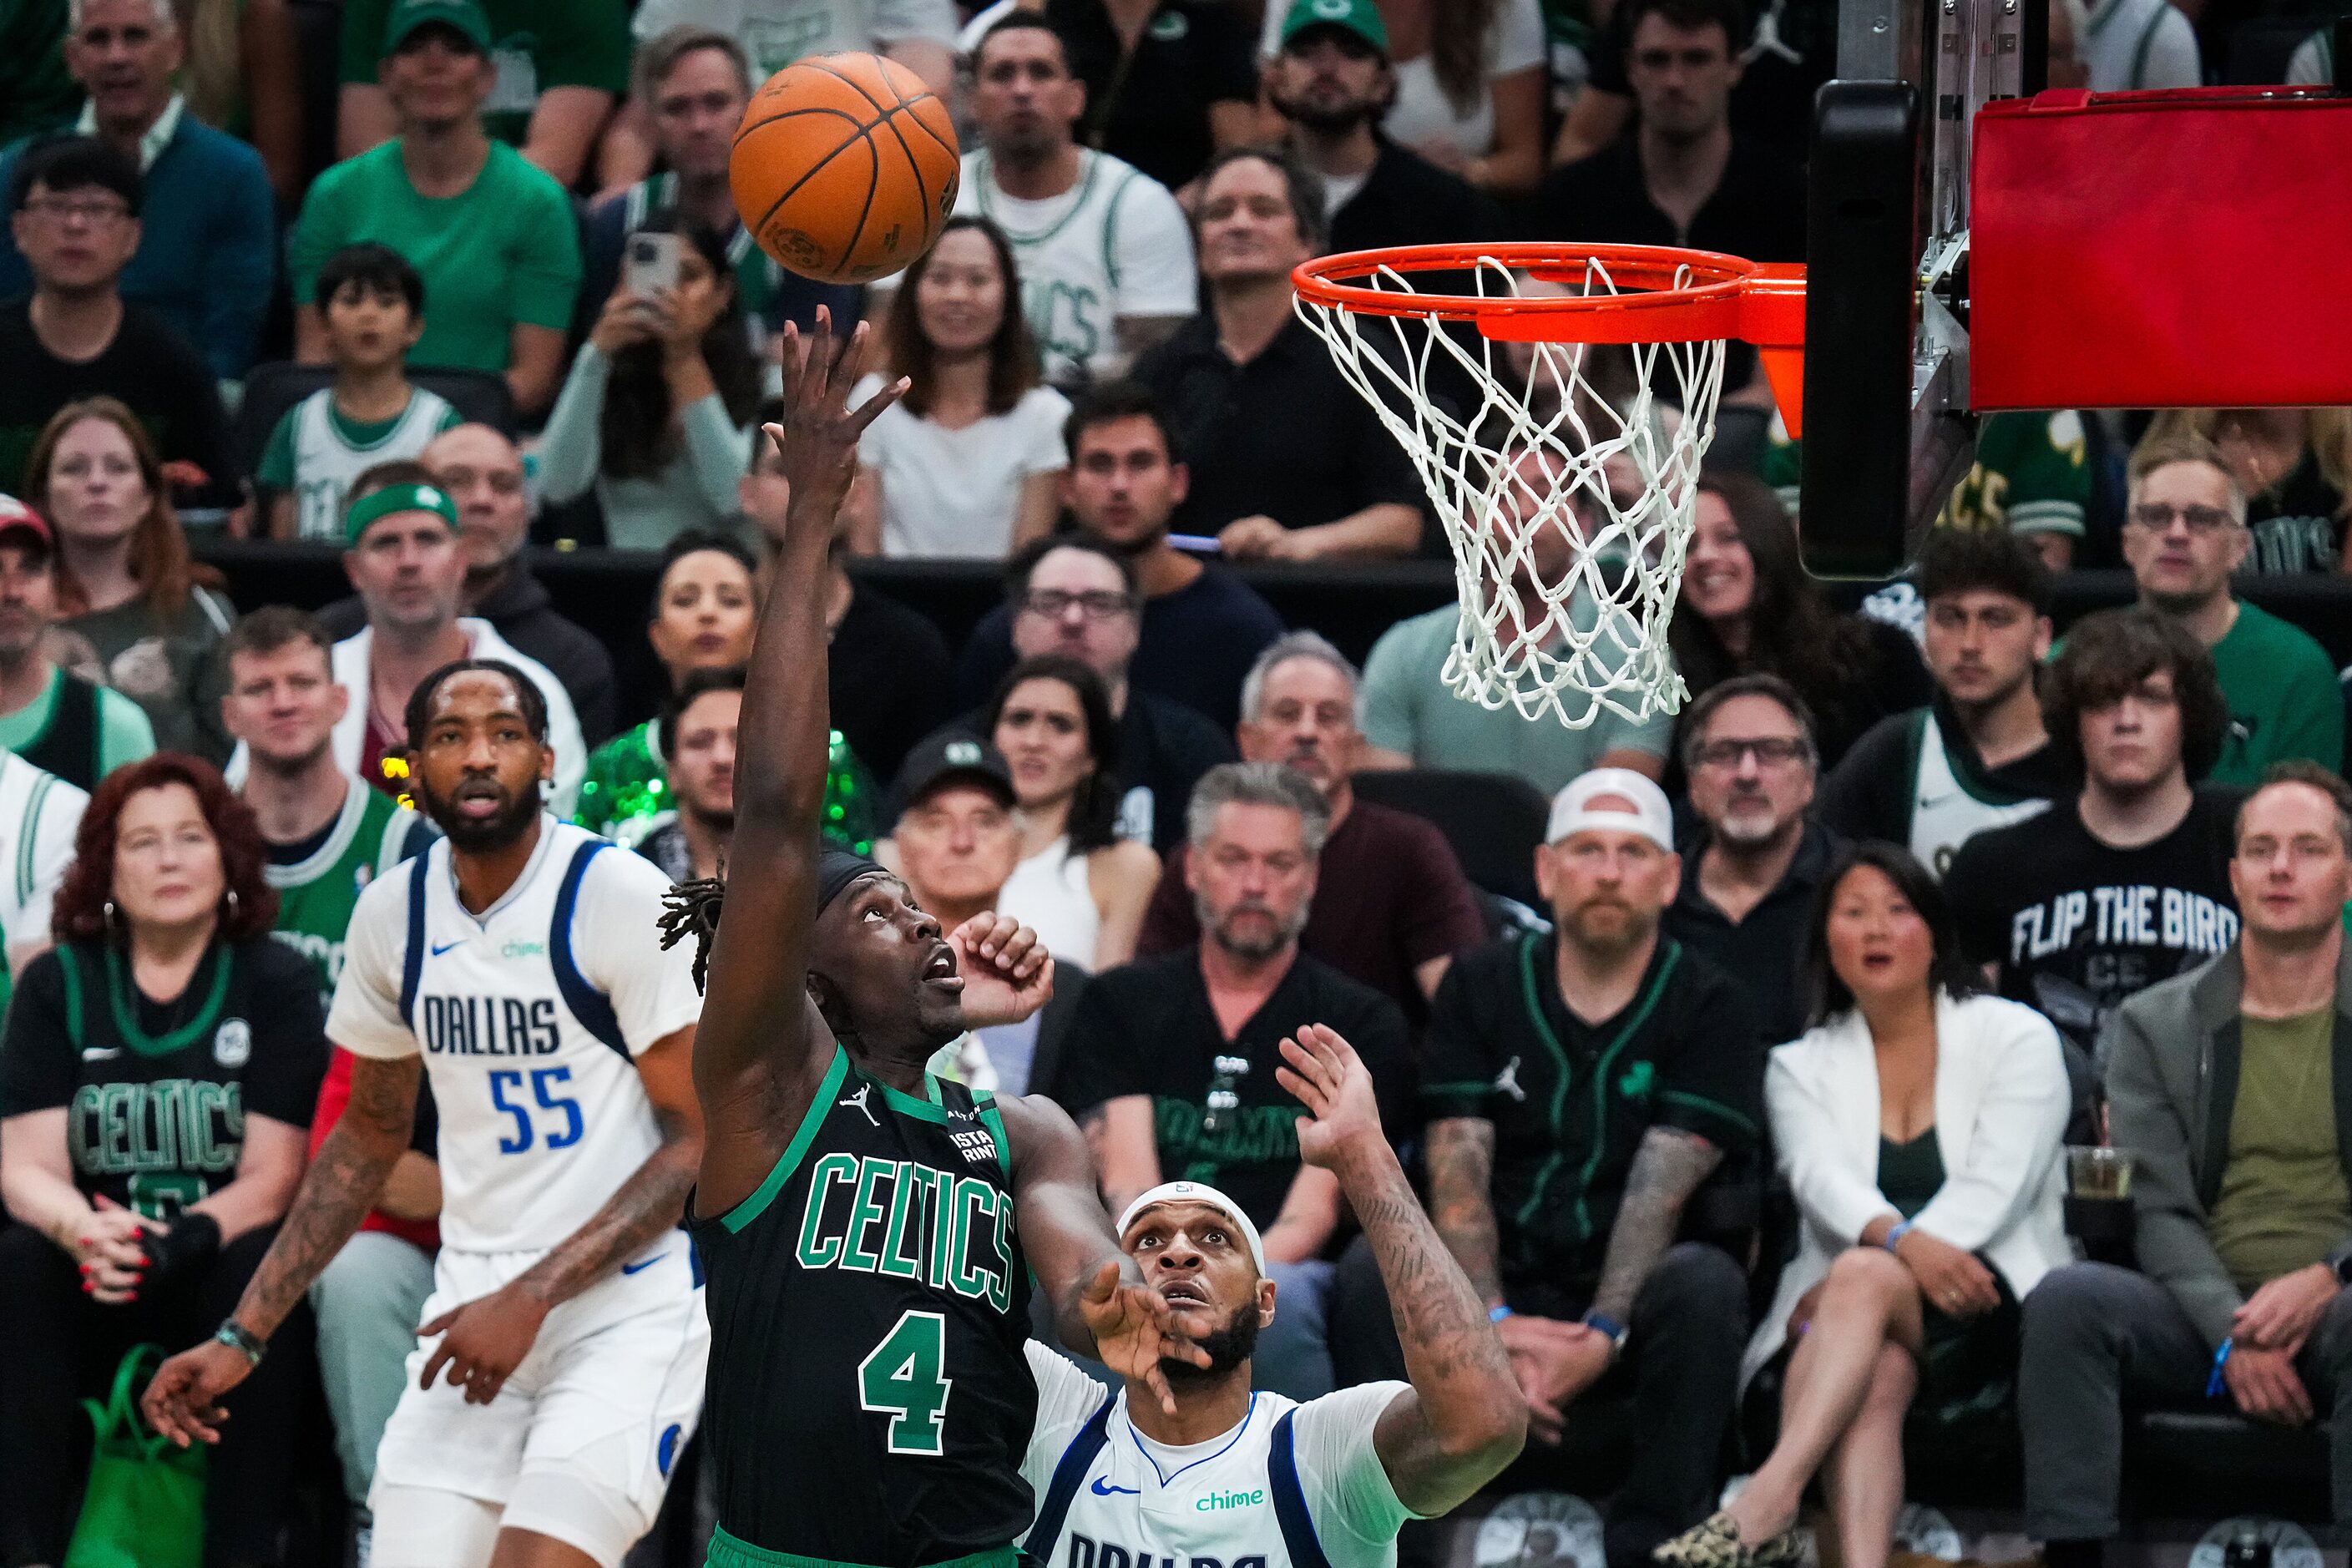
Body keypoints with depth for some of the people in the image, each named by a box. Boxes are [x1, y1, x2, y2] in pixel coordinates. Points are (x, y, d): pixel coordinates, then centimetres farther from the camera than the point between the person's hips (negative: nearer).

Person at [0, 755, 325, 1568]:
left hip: (221, 1273, -1)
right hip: (98, 1282, 1)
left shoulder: (275, 980, 0)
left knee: (266, 1270, -33)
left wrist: (181, 1241, -27)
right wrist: (86, 1231, -27)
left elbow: (271, 1178, -6)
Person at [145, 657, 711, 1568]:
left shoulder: (622, 897, -12)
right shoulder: (391, 913, 5)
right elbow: (370, 1137, 18)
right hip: (477, 1309, 5)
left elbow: (702, 1138, -11)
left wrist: (532, 1296, -17)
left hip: (629, 1311, -5)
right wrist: (244, 1337, 13)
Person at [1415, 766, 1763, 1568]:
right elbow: (1457, 1171, -4)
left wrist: (1601, 1335, -28)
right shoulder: (1481, 985, 7)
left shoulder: (1708, 1007, 0)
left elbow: (1662, 1186, -12)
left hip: (1629, 1299, -1)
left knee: (1704, 1281, -36)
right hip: (1501, 1293, 1)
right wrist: (1495, 1323, -22)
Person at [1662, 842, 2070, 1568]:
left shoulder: (2015, 1038, 8)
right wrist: (1902, 1242, -30)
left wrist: (1879, 1266, -20)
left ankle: (1768, 1501, -52)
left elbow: (1993, 1187, -6)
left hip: (1987, 1307, -2)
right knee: (1876, 1375, -36)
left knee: (1862, 1278, -35)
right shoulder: (1802, 1067, 15)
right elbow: (1824, 1181, -6)